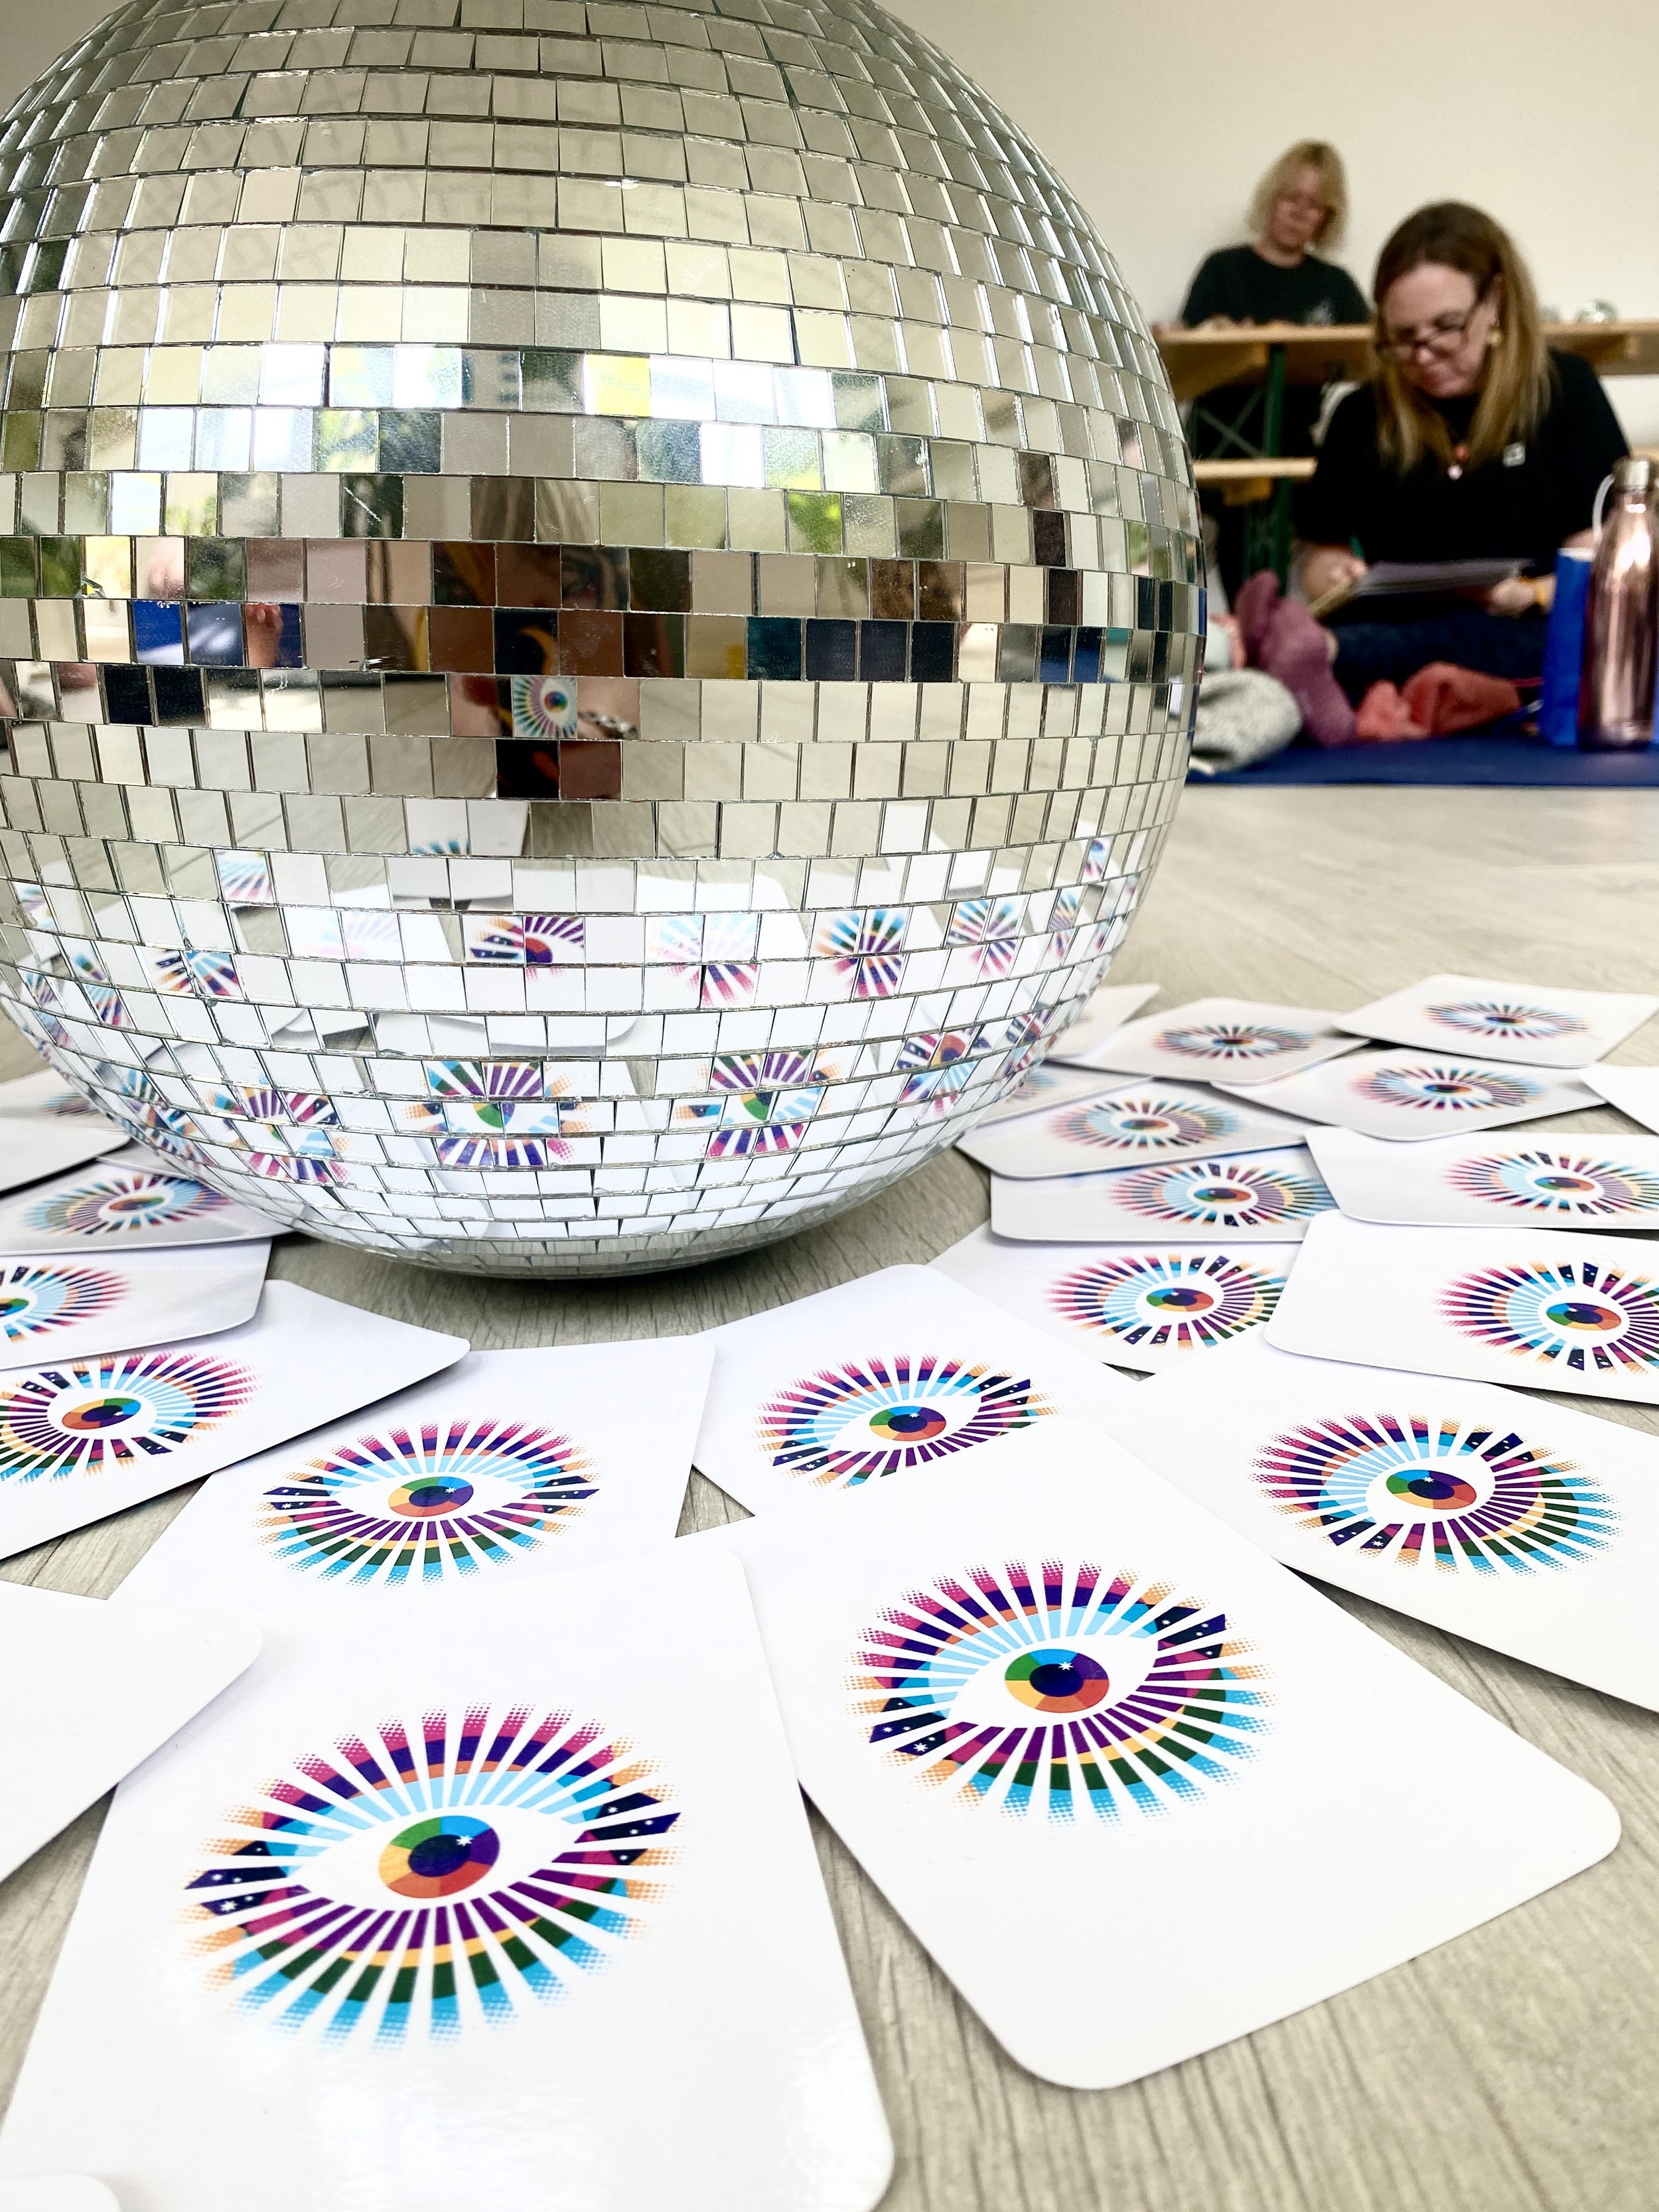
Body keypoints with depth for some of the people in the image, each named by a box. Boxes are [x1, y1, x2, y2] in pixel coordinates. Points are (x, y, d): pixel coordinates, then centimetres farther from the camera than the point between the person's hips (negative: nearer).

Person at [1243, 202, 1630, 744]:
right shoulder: (1362, 417, 16)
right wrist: (1329, 574, -7)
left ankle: (1321, 656, -63)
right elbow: (1320, 551, 19)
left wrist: (1531, 596, -17)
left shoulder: (1563, 390, 10)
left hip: (1533, 644, -2)